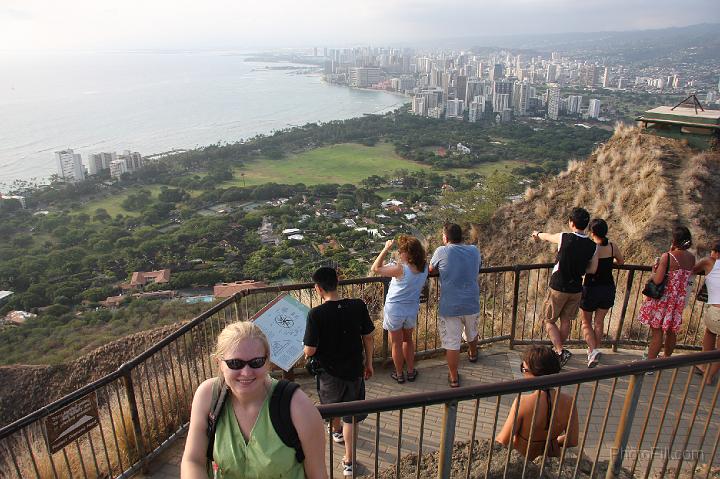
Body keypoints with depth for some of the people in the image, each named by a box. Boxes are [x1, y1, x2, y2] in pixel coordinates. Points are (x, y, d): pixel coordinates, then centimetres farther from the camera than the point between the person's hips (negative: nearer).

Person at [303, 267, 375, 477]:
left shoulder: (316, 314, -23)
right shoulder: (358, 306, -14)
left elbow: (310, 350, -19)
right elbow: (368, 337, -4)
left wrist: (306, 354, 5)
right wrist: (368, 363, 11)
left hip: (329, 371, -1)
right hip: (354, 369, 1)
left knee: (332, 404, 29)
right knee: (350, 415, 14)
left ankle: (337, 431, 56)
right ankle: (348, 461, 18)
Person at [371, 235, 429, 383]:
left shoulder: (400, 269, -27)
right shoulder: (424, 267, -11)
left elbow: (375, 268, -22)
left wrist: (386, 249, -19)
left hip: (394, 310, -5)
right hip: (412, 311, 5)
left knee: (397, 343, 15)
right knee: (408, 339, 27)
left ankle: (399, 374, 31)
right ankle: (411, 371, 36)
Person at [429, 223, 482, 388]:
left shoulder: (441, 252, -11)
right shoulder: (474, 251, -1)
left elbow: (431, 269, 6)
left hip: (450, 307, -4)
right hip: (472, 304, 5)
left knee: (452, 343, 7)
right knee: (471, 333, 30)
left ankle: (454, 378, 16)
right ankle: (473, 354, 57)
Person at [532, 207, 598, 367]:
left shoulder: (564, 238, -17)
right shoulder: (592, 246, -7)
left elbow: (548, 236, 5)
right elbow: (592, 270, 2)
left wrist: (538, 234, 28)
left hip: (558, 288, -4)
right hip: (576, 289, 5)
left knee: (549, 321, 8)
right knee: (566, 320, 19)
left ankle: (560, 351, -5)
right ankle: (558, 349, 33)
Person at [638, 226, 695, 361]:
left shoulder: (667, 257, -20)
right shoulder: (692, 258, -2)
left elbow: (657, 280, -24)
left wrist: (654, 270, -2)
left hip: (662, 299, -5)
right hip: (679, 300, 5)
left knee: (657, 331, 1)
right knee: (672, 331, 19)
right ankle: (667, 359, 36)